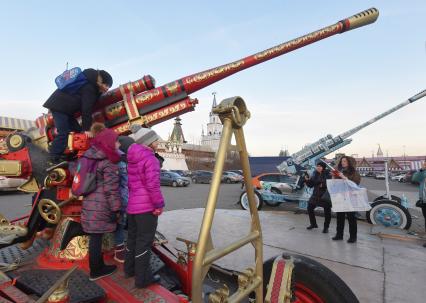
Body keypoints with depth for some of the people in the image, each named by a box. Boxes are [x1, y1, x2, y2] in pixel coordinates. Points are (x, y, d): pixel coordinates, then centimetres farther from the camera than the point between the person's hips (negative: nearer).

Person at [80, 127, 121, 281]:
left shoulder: (90, 155, 11)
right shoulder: (108, 162, -16)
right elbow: (111, 189, -17)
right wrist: (115, 209, -10)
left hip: (89, 203, 8)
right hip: (101, 206, -8)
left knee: (95, 237, 17)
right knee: (96, 237, 4)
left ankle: (98, 266, 31)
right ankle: (96, 271, 20)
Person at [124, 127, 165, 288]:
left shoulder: (132, 160, 12)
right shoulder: (150, 159, -16)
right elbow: (153, 185, -22)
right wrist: (159, 204, -13)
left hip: (132, 205, 9)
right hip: (147, 207, -9)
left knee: (132, 237, 21)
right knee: (144, 241, 2)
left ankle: (130, 268, 37)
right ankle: (142, 277, 14)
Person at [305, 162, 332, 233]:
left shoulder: (328, 174, -9)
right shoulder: (315, 174, 5)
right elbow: (310, 185, 6)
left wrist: (323, 185, -28)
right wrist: (307, 180, -11)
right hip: (315, 195, 5)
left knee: (327, 212, 2)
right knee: (310, 208, 8)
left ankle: (326, 227, 20)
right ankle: (313, 224, 27)